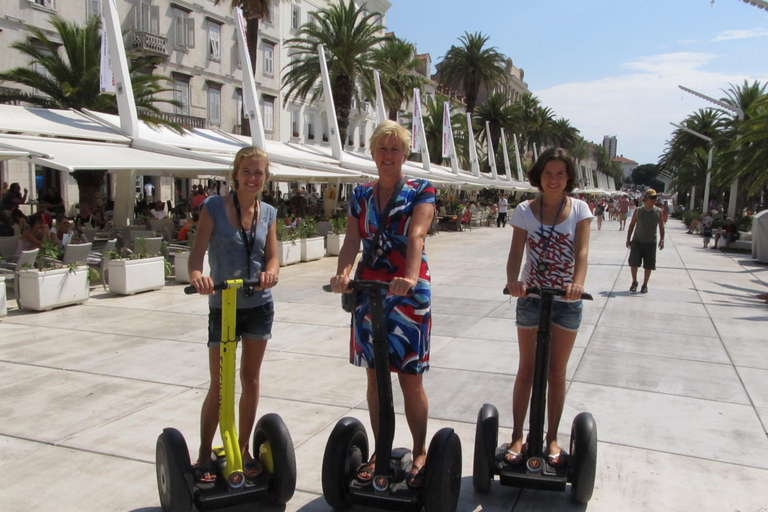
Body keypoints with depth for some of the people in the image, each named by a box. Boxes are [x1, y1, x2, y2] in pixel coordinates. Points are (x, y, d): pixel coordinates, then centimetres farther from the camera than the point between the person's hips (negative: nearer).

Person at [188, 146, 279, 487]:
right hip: (222, 306, -3)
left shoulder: (268, 213, 3)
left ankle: (243, 449, 27)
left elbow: (272, 256, -1)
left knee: (250, 379, 11)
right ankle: (204, 456, 19)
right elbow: (197, 252, -14)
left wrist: (270, 272, -24)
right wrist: (196, 275, -35)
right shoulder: (214, 207, -8)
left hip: (259, 306, 3)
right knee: (218, 385, 2)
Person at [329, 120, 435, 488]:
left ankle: (420, 452, 23)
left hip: (408, 293, -4)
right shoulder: (361, 196, 10)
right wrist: (343, 273, -23)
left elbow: (416, 236, -19)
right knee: (375, 378, 12)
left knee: (411, 381, 3)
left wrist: (411, 277, -35)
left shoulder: (421, 191, -1)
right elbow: (352, 239, -3)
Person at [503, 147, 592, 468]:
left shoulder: (579, 209, -1)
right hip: (531, 298, 0)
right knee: (527, 370, 9)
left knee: (556, 372, 10)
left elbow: (582, 250, -15)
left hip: (567, 301, 0)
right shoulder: (525, 210, -2)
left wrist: (578, 282, -34)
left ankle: (552, 438, 25)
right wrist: (513, 280, -32)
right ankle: (517, 436, 20)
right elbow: (515, 252, -12)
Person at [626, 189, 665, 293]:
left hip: (651, 242, 0)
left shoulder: (658, 211, 0)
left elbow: (661, 227, 4)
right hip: (637, 241, 0)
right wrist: (628, 239, 3)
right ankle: (634, 282, 14)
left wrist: (661, 240, -6)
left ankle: (645, 285, 17)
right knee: (633, 262, -6)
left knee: (648, 265, 3)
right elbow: (632, 225, 6)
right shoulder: (638, 210, -1)